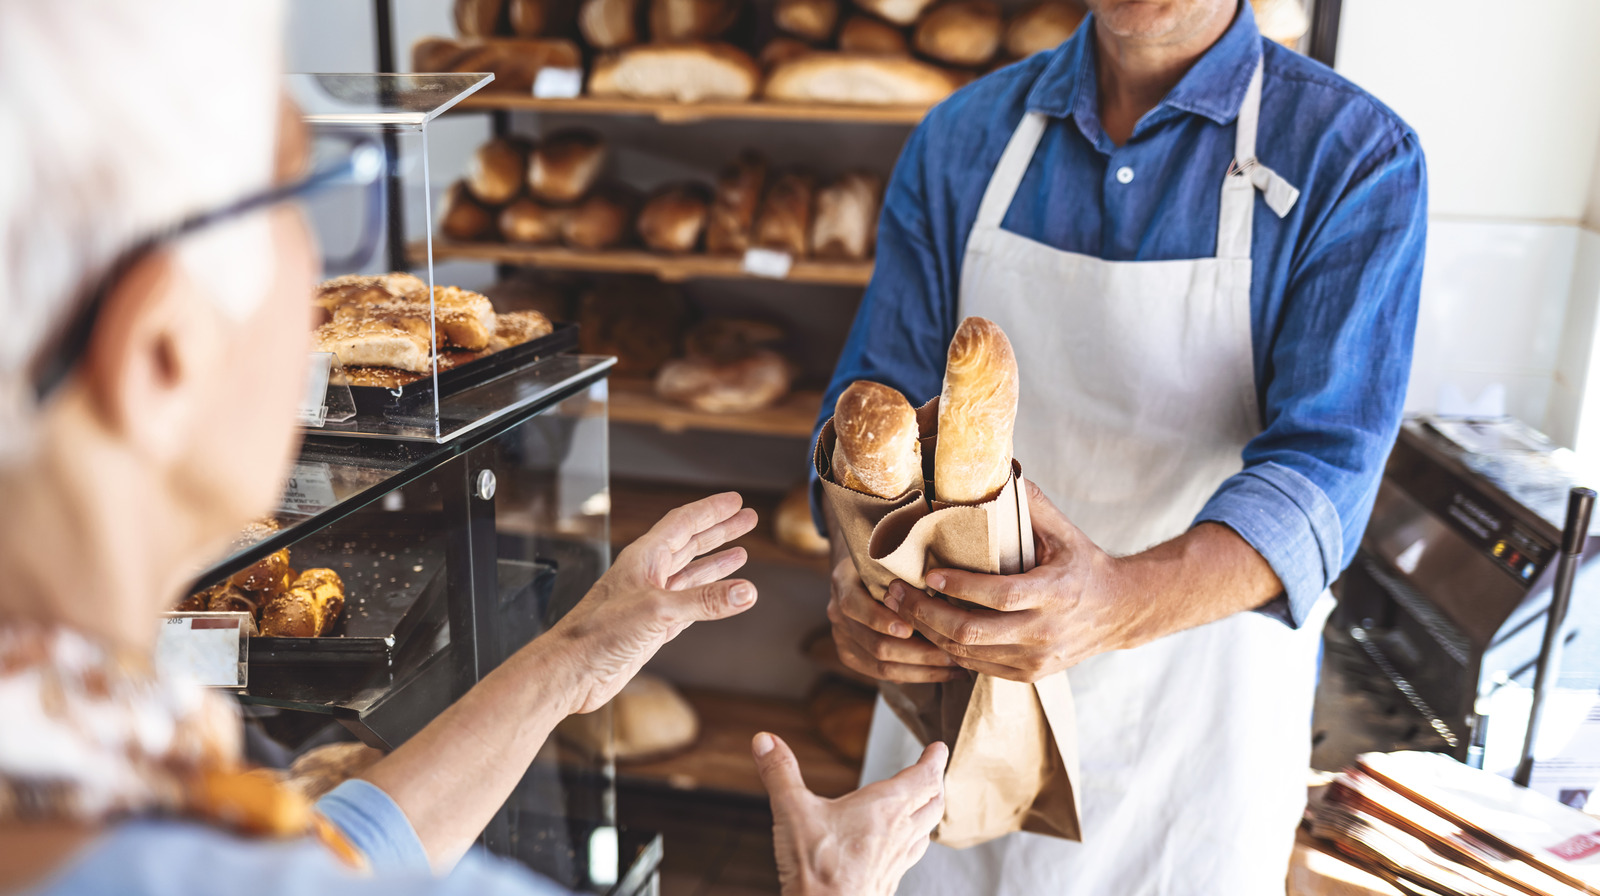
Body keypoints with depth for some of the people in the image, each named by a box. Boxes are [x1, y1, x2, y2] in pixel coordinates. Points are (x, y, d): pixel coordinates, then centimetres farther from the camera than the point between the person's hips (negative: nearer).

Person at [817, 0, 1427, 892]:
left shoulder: (1358, 157, -11)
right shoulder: (963, 136, -1)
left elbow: (1325, 464, -20)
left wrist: (1122, 603, -39)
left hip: (1191, 713, -2)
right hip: (954, 677, 3)